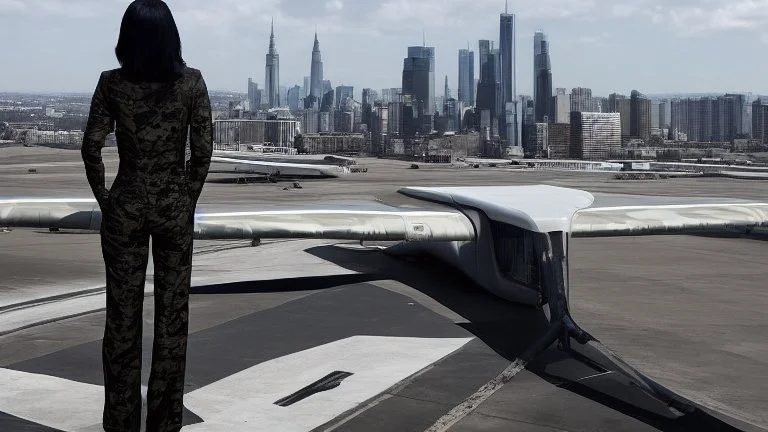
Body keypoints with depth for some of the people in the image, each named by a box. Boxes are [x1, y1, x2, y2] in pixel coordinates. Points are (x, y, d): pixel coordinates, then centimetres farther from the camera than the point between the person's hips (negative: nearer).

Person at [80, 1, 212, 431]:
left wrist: (105, 200, 5)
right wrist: (188, 201, 4)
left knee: (123, 315, 8)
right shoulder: (192, 81, -6)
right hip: (175, 206, 0)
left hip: (125, 207, 0)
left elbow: (92, 147, -7)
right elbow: (203, 151, -7)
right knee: (172, 314, 8)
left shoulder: (112, 83, -6)